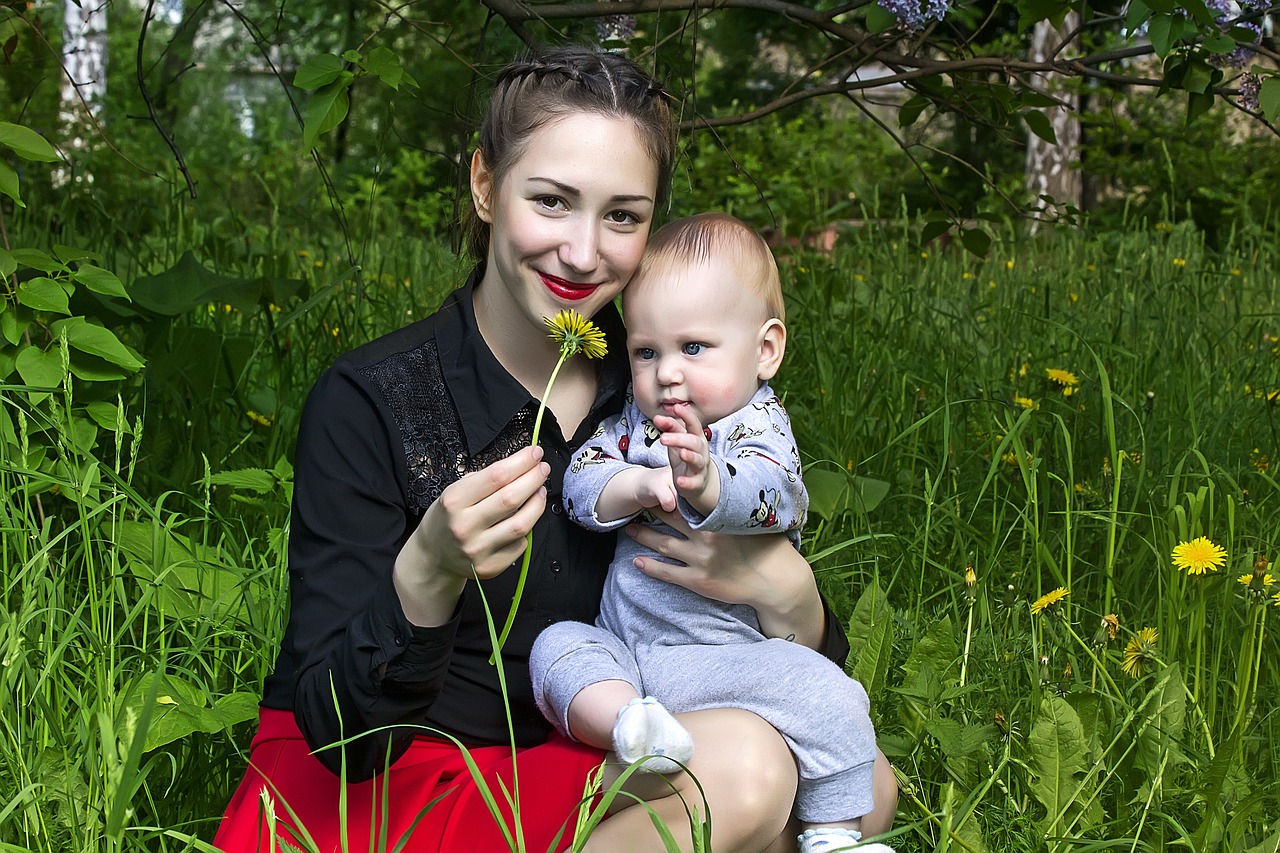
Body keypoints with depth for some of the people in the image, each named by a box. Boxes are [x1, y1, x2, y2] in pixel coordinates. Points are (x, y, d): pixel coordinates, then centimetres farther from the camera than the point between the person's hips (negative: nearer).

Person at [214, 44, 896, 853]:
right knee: (739, 768, -27)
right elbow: (340, 733, -19)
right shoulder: (367, 401, -15)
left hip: (568, 771, 5)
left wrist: (786, 594, -24)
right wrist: (428, 575, -37)